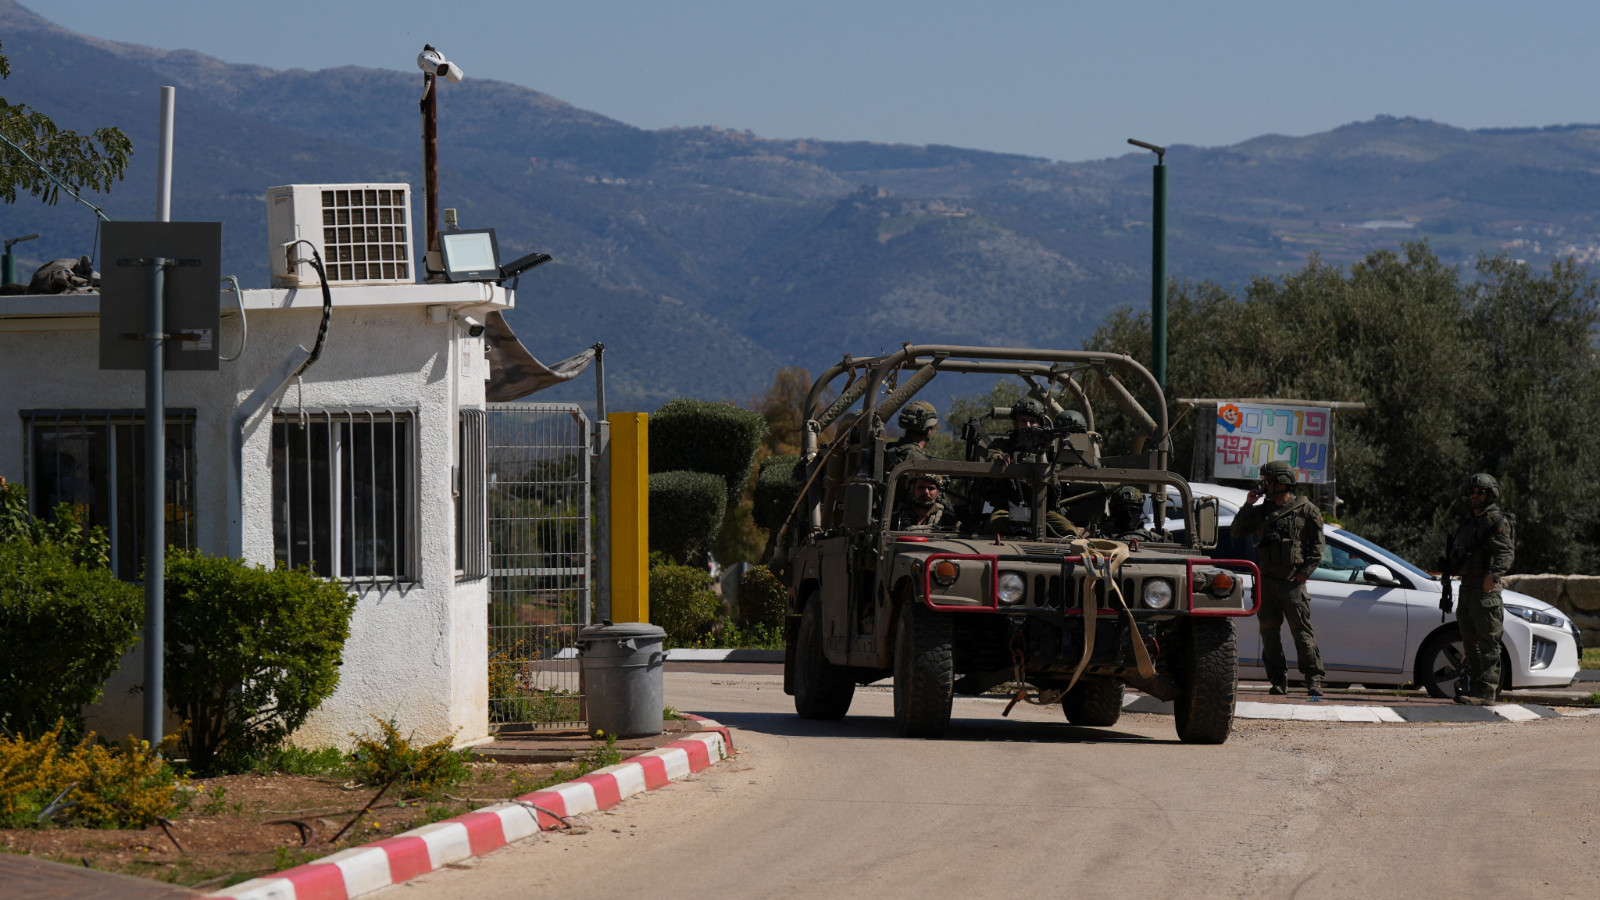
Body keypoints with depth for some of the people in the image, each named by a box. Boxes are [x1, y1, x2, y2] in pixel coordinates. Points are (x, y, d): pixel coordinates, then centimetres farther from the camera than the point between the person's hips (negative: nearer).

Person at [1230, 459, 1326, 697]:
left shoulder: (1306, 510, 3)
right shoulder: (1261, 512, 15)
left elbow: (1317, 545, 2)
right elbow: (1236, 532, 15)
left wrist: (1305, 570, -9)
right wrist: (1247, 506, 4)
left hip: (1293, 581, -5)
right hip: (1267, 579, 5)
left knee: (1301, 630, -8)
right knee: (1269, 631, 2)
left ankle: (1314, 680, -6)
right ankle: (1278, 680, 7)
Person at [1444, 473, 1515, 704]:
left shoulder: (1496, 520, -8)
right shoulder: (1469, 521, 19)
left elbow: (1506, 552, -20)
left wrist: (1493, 575, -33)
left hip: (1486, 588, -9)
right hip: (1466, 587, 9)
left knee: (1488, 640, -10)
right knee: (1469, 639, 13)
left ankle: (1486, 691, -13)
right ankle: (1474, 685, 20)